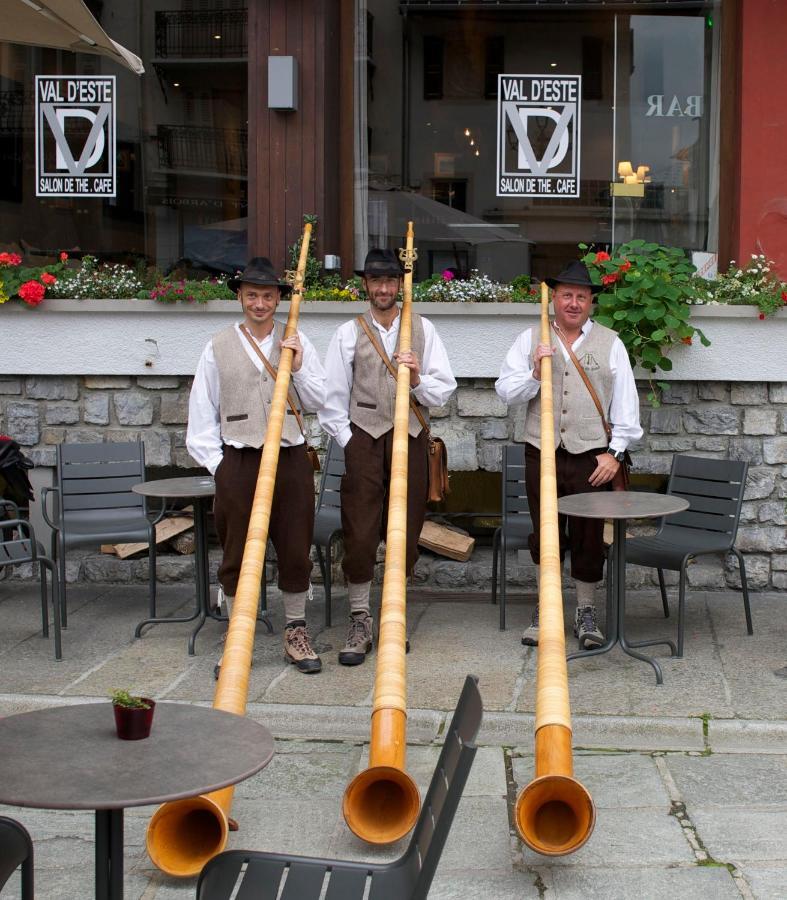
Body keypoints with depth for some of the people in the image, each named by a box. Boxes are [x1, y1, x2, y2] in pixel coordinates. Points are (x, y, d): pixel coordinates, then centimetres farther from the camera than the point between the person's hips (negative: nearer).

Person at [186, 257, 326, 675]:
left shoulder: (297, 342, 8)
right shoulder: (219, 347, 5)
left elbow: (318, 402, 8)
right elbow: (202, 414, 5)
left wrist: (298, 367, -7)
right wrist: (217, 465, -1)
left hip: (291, 459, 1)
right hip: (238, 462, -1)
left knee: (296, 550, 7)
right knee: (236, 554, 5)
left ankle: (296, 633, 22)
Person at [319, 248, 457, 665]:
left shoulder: (423, 330, 8)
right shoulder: (348, 333, 6)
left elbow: (444, 390, 3)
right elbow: (331, 397, 5)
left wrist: (418, 379, -16)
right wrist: (348, 441, -3)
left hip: (411, 438, 1)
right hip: (365, 438, -1)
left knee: (406, 534, 5)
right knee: (359, 534, -5)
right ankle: (359, 622, 7)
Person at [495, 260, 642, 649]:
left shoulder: (610, 343, 5)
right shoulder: (531, 340, 8)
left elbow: (625, 402, 3)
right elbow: (505, 390, 2)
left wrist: (615, 452, -4)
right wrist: (535, 374, -15)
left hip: (592, 457, -1)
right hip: (542, 453, 1)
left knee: (589, 537, 5)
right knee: (544, 534, 10)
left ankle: (586, 613, 21)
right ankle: (545, 610, 24)